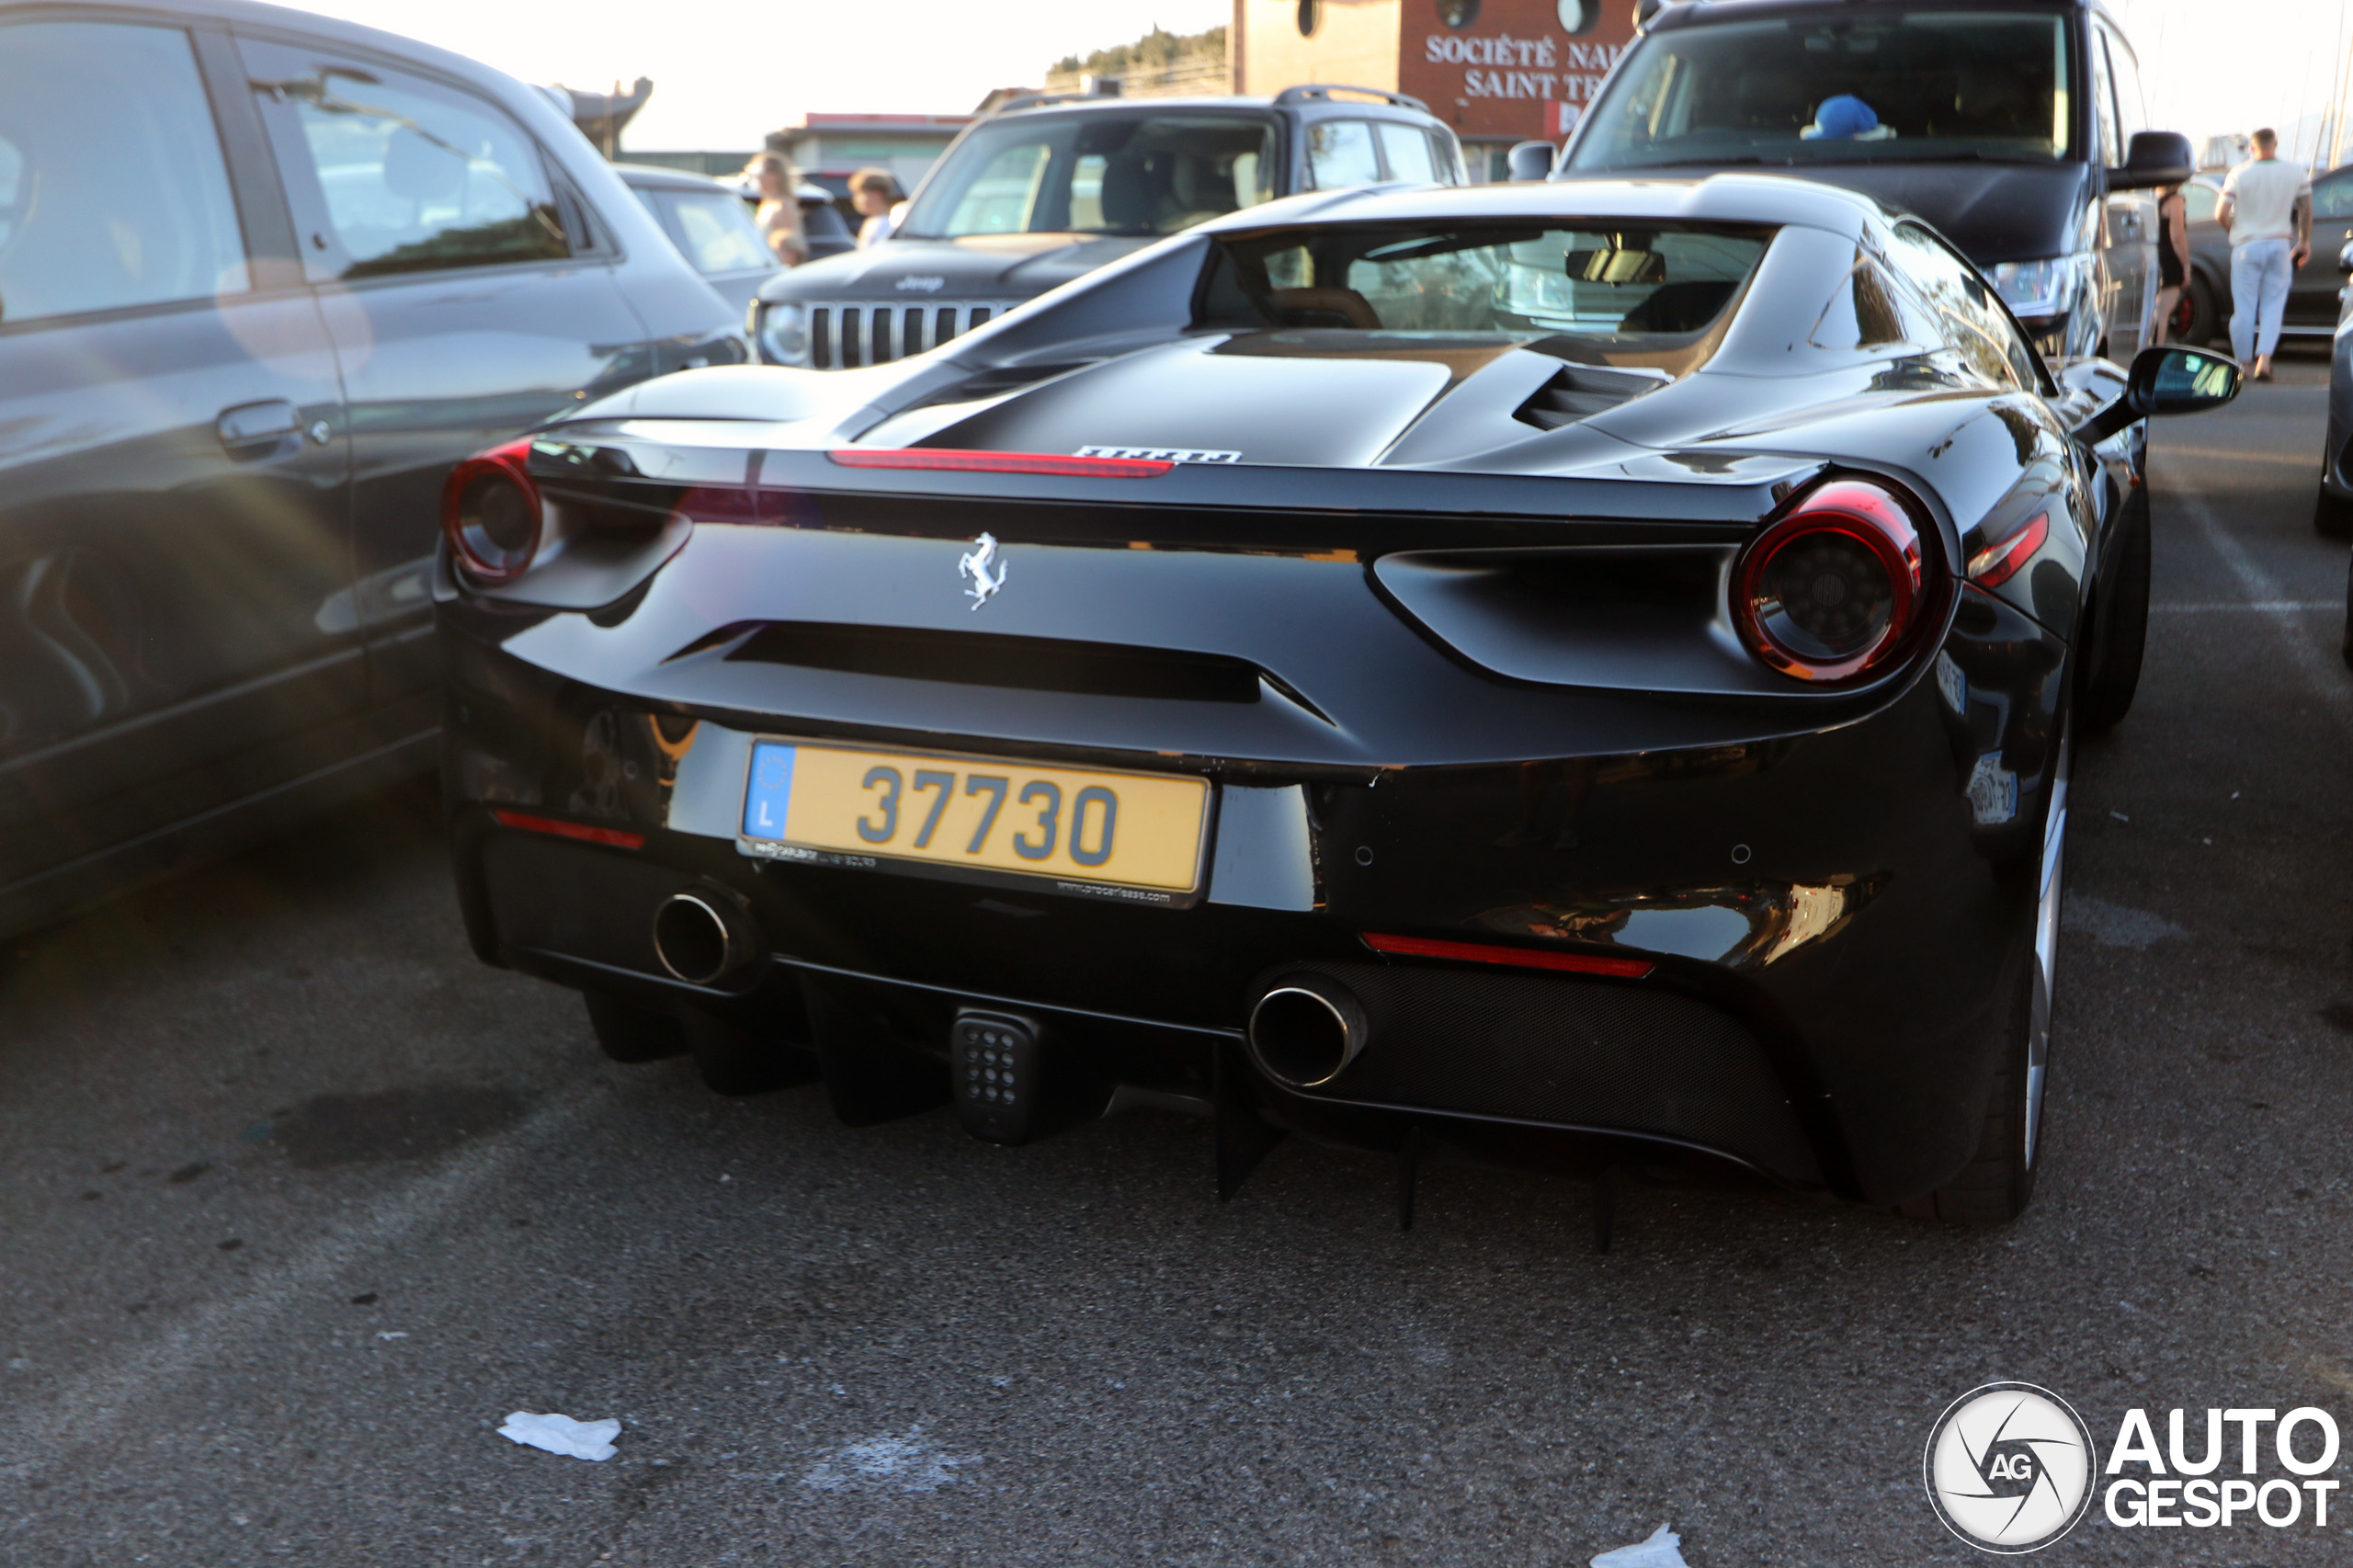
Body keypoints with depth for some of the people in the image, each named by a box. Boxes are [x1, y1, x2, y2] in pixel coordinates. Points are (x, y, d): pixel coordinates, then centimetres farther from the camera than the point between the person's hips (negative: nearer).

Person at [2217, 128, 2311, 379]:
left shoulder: (2238, 174, -8)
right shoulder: (2296, 172, 1)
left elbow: (2221, 215, -11)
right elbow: (2306, 209, 8)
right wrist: (2305, 240, 20)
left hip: (2247, 245, -2)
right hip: (2280, 245, 2)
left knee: (2244, 307, 5)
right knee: (2273, 305, 7)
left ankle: (2243, 364, 11)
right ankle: (2264, 359, -9)